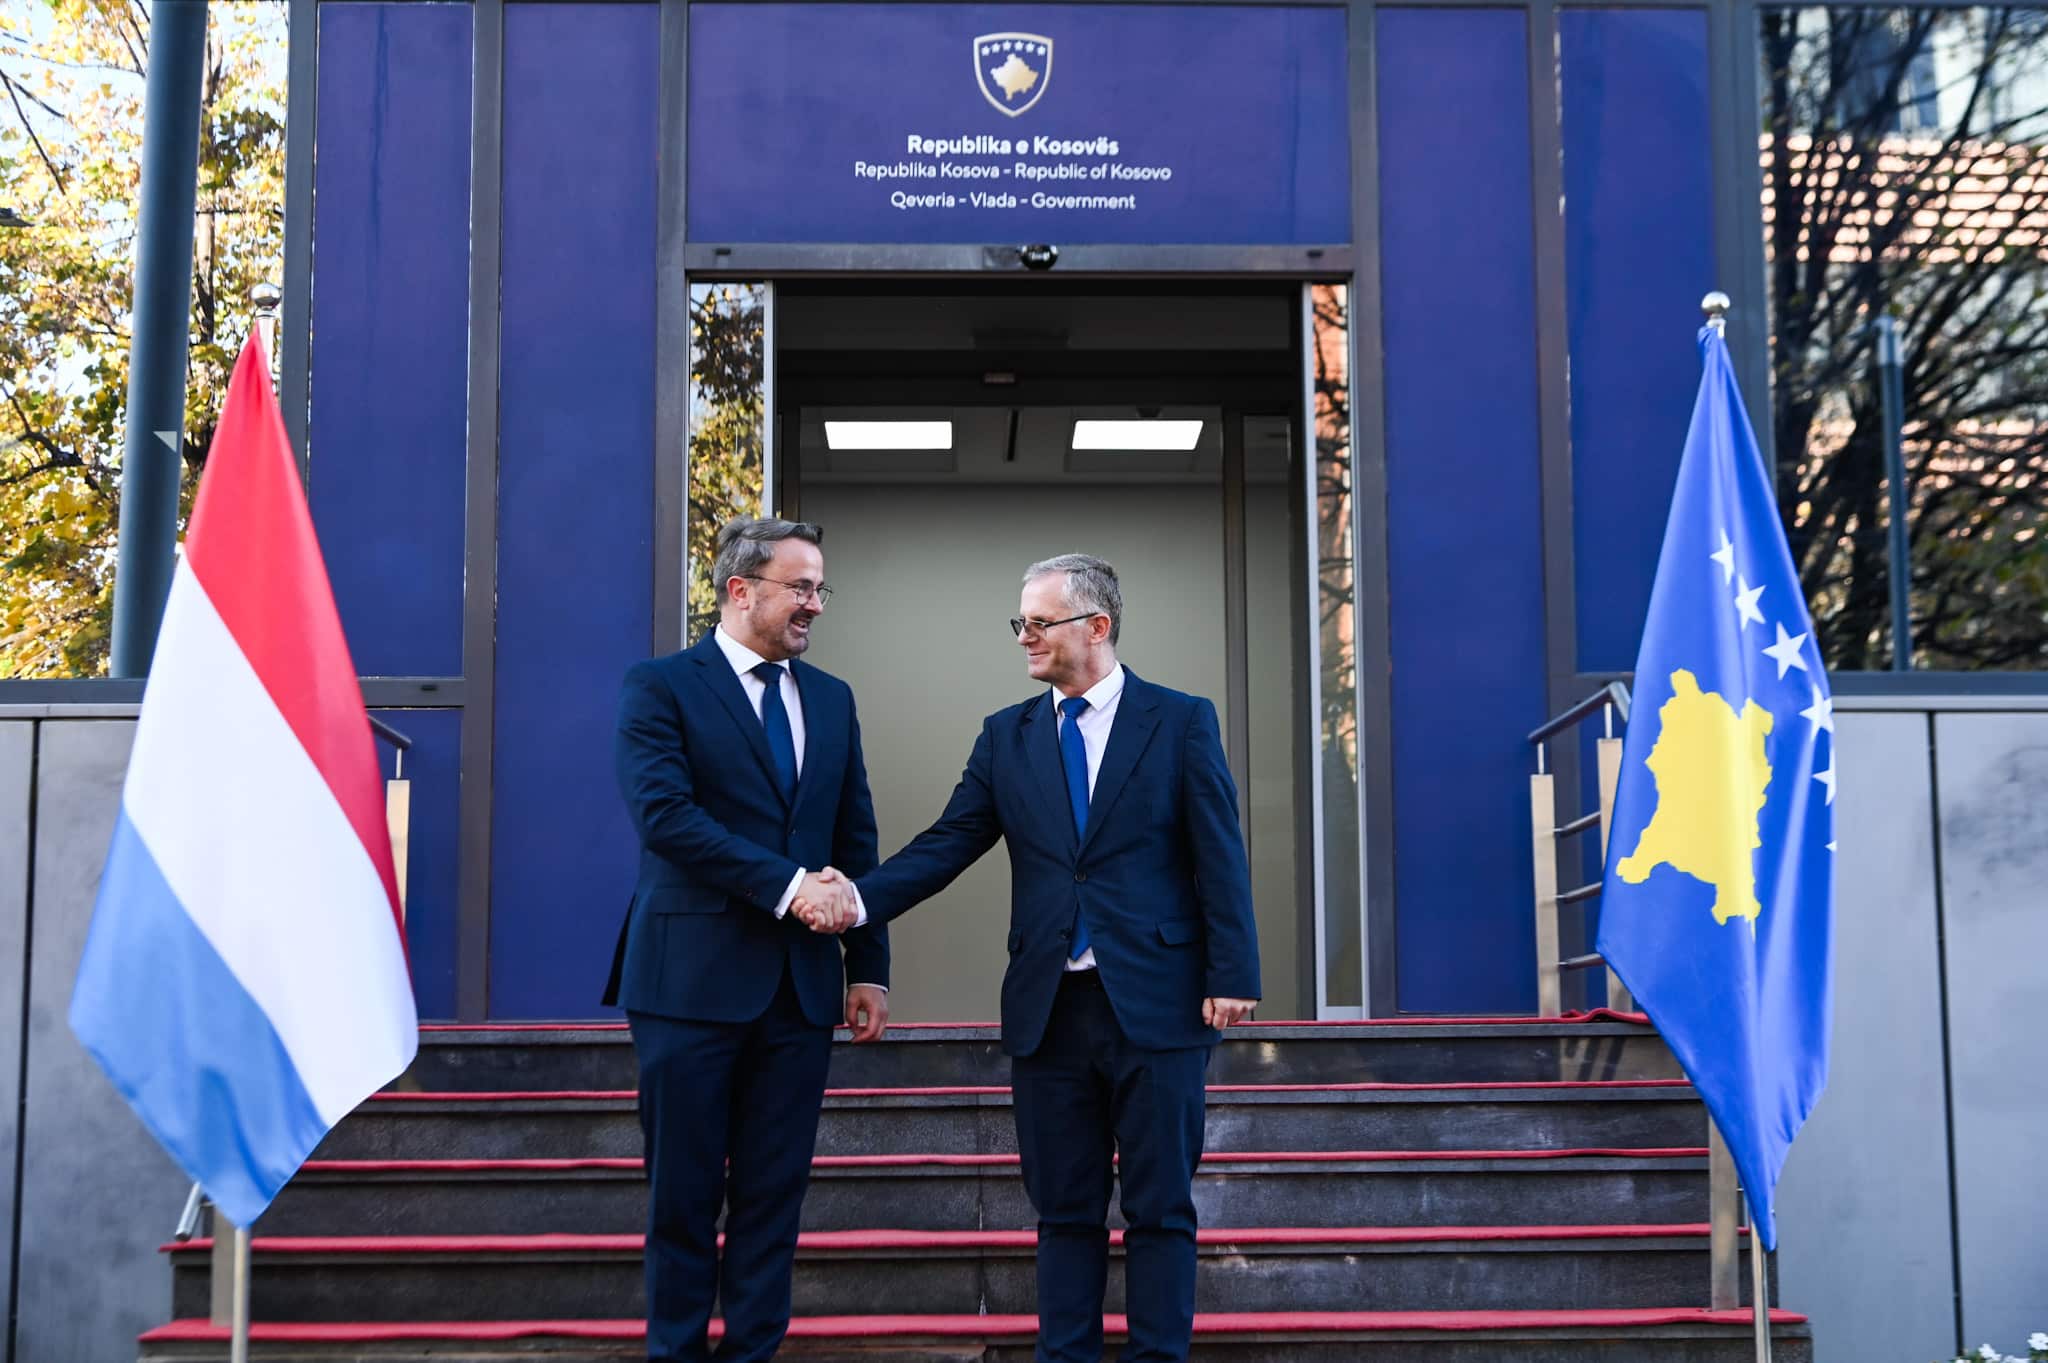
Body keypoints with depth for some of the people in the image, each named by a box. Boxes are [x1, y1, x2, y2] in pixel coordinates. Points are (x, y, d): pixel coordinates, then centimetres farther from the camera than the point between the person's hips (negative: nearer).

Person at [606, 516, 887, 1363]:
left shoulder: (831, 699, 14)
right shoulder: (660, 687, -3)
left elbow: (856, 842, 14)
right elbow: (664, 813, -16)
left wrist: (870, 966, 8)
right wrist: (785, 885, -19)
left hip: (799, 983, 5)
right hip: (694, 977, -4)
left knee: (774, 1191, 7)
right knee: (685, 1192, 4)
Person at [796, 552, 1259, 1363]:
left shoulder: (1181, 721, 0)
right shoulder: (1006, 735, 9)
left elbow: (1219, 858, -3)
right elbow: (946, 845, 2)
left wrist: (1230, 977, -9)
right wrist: (860, 897, -14)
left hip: (1155, 1005, -3)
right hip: (1050, 1012, 3)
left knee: (1160, 1206, 4)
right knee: (1064, 1211, 10)